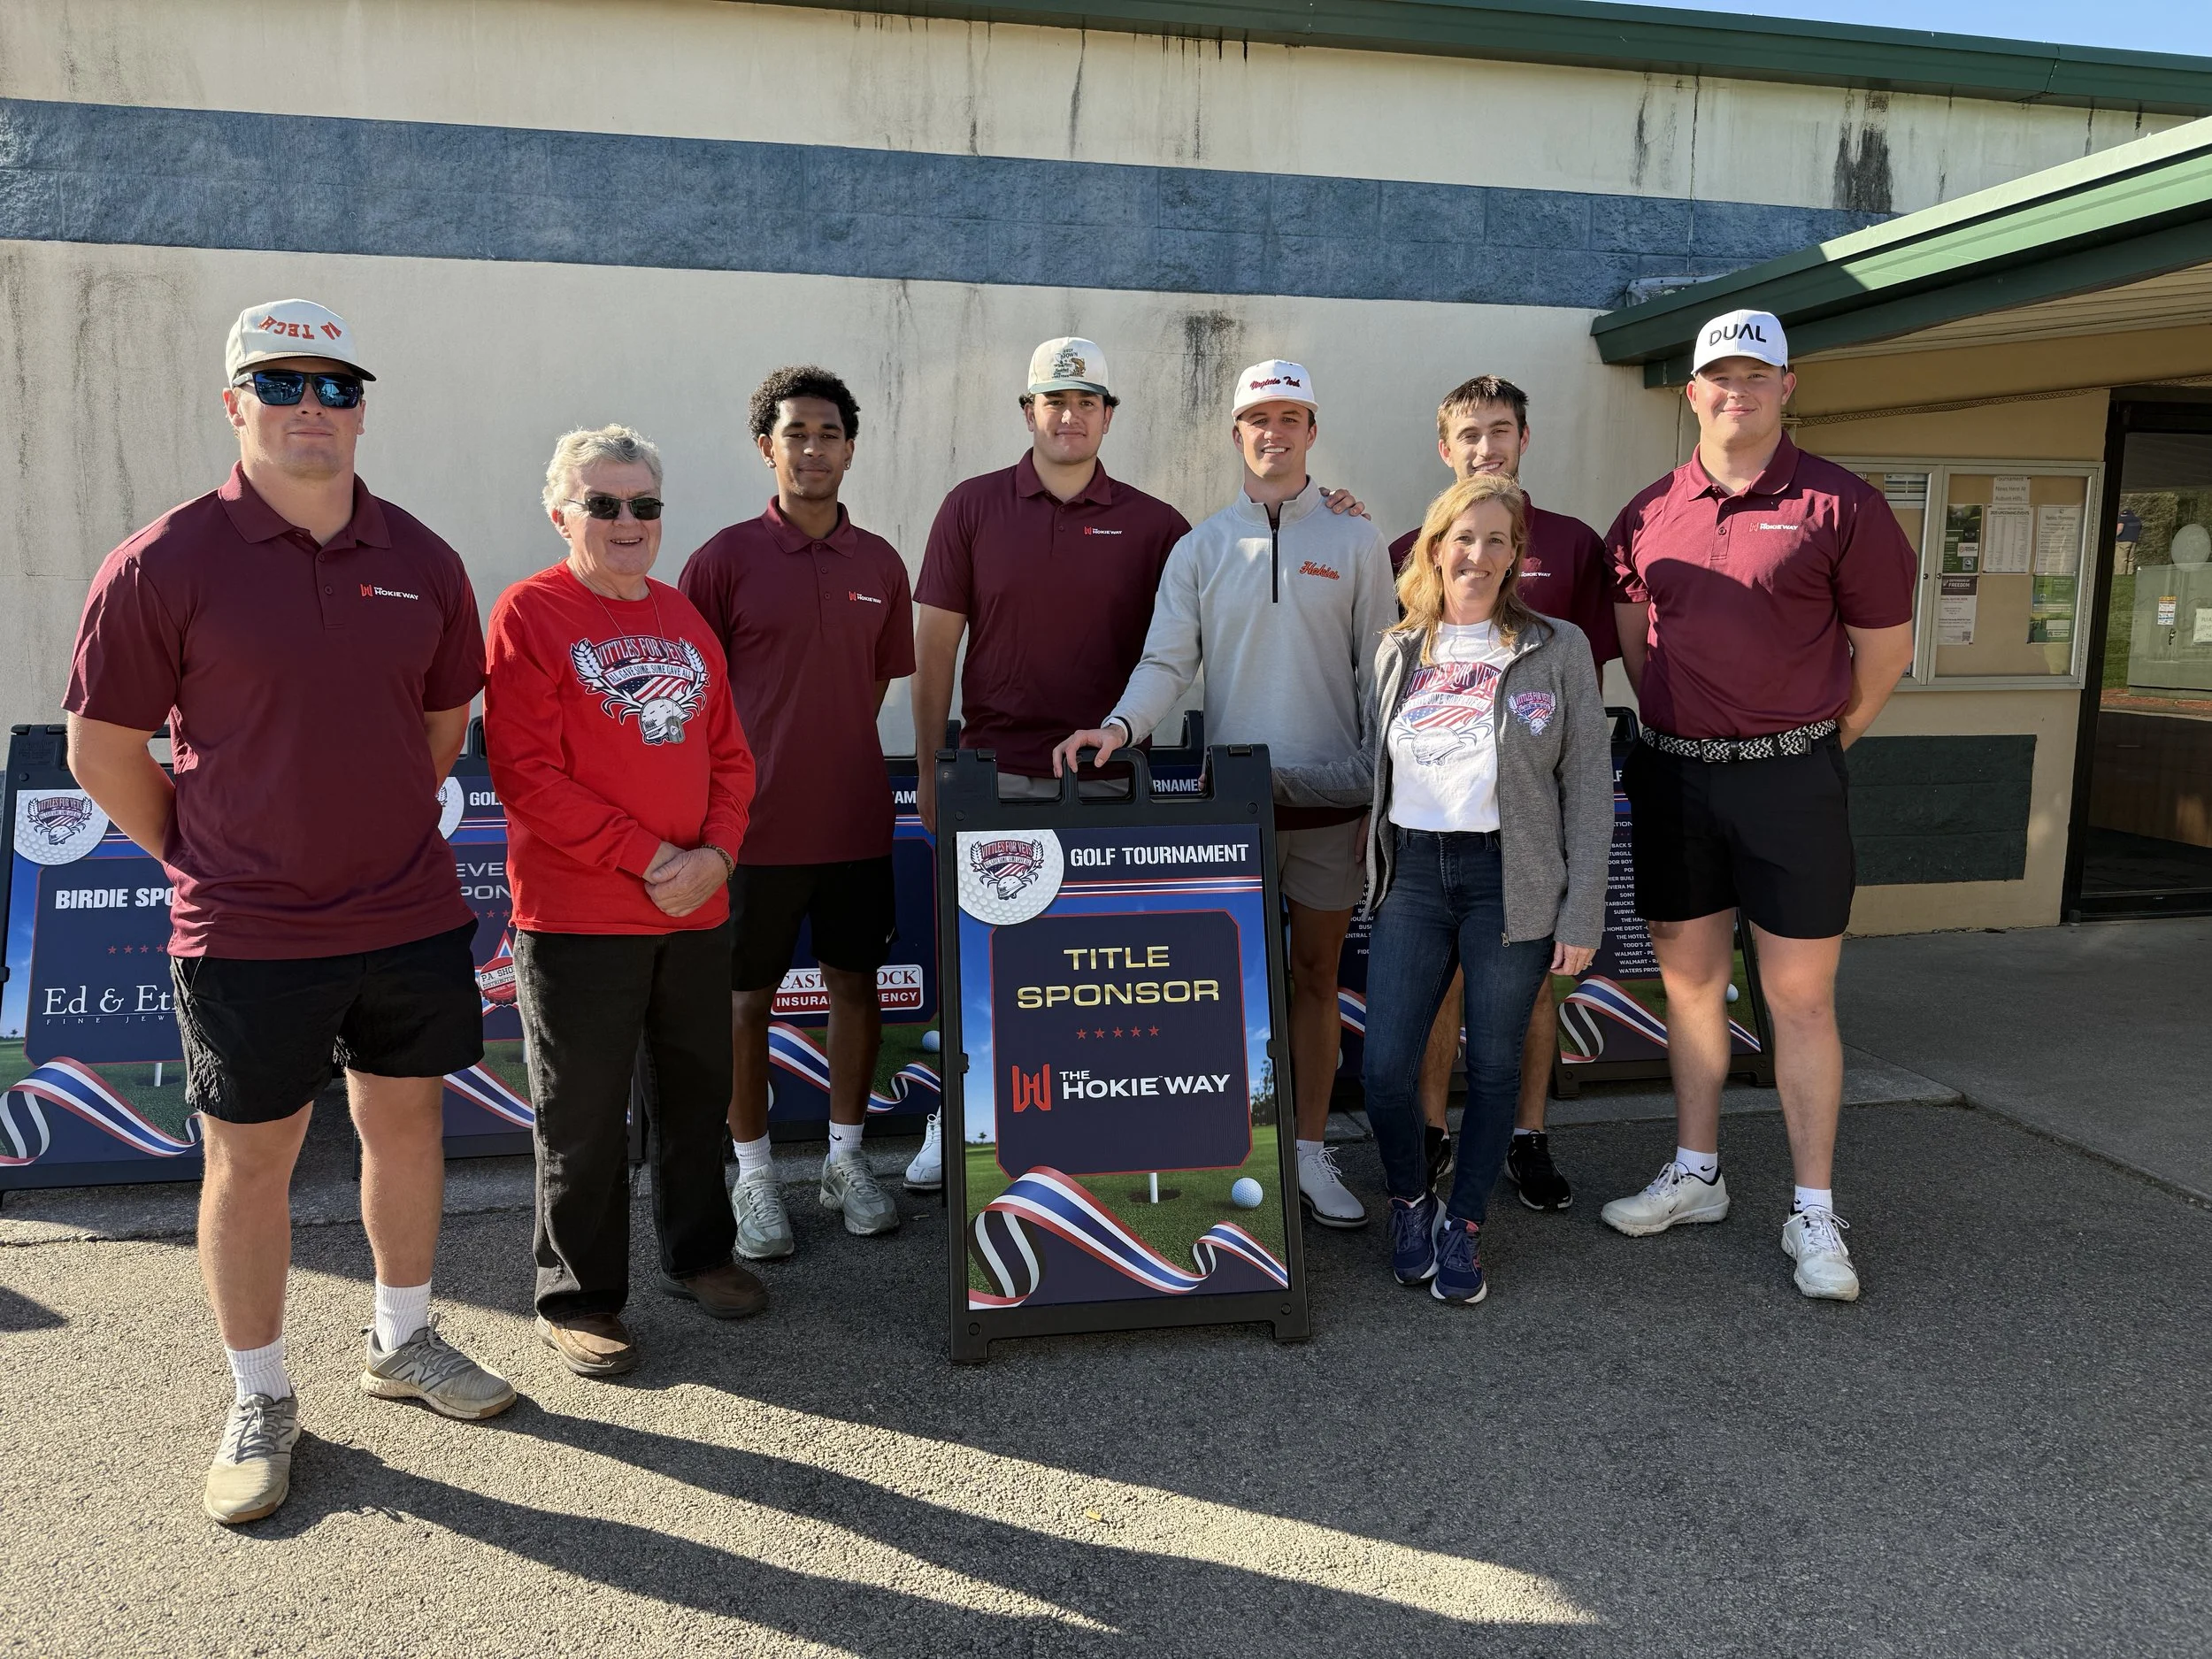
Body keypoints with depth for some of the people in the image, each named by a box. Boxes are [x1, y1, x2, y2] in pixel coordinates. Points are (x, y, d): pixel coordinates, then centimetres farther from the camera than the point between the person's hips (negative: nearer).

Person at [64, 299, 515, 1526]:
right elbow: (103, 750, -3)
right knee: (250, 1159, 7)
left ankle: (402, 1342, 36)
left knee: (407, 1121, 15)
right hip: (248, 933, -4)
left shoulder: (423, 562, 2)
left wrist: (376, 827, 12)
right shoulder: (165, 564, -10)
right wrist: (205, 860, 2)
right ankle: (259, 1402, 26)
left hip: (412, 917, 4)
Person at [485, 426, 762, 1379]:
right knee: (584, 1114, 4)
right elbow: (525, 772, -15)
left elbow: (728, 755, 12)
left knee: (699, 1086, 17)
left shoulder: (683, 619, 13)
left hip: (696, 908, 6)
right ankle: (576, 1300, 20)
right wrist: (647, 857, -17)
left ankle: (697, 1253, 36)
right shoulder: (529, 614, -7)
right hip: (577, 916, -6)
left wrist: (714, 853, -5)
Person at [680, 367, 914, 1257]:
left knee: (855, 981, 11)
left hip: (856, 817, 4)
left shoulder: (880, 564, 6)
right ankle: (754, 1174, 21)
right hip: (757, 819, -3)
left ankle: (845, 1158, 27)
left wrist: (831, 758, 8)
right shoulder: (726, 557, -5)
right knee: (747, 997, 6)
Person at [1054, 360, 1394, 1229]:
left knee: (1315, 974, 9)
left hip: (1331, 794, 0)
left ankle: (1309, 1153, 19)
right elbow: (1166, 660, -3)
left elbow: (1379, 669, 3)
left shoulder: (1354, 540, 4)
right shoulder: (1200, 548, 5)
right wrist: (1120, 725, -22)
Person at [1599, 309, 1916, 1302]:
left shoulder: (1838, 505, -4)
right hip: (1674, 776, 4)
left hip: (1790, 779, -3)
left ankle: (1813, 1214, 12)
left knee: (1801, 995, 1)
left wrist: (1815, 742, 9)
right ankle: (1694, 1175, 26)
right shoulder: (1650, 514, 7)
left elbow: (1886, 645, 3)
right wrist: (1676, 733, 14)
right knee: (1688, 979, 12)